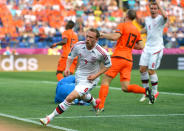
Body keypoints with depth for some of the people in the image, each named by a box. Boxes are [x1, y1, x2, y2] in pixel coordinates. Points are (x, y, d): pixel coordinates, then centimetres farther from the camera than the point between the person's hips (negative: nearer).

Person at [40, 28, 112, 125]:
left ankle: (50, 118, -12)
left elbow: (108, 64, -6)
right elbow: (71, 56, 6)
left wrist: (96, 75, -15)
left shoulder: (101, 52, -25)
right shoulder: (78, 45, -14)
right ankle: (95, 103, 66)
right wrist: (67, 68, -12)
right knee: (83, 96, 31)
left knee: (70, 97, -20)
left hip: (90, 80, -6)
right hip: (78, 76, 6)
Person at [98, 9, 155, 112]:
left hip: (118, 57, -6)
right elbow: (141, 46, 15)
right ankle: (145, 90, -12)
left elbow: (115, 37, -17)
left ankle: (100, 106, -10)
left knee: (105, 81, -3)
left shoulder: (122, 25, -2)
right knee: (125, 87, 6)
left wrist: (103, 34, -2)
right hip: (129, 60, 6)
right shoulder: (137, 30, 17)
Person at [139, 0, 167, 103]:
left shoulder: (160, 19, -9)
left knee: (151, 71, -9)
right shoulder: (147, 19, 12)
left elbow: (165, 16, -35)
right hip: (147, 47, 6)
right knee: (142, 69, 0)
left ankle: (155, 92, 10)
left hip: (157, 48, -6)